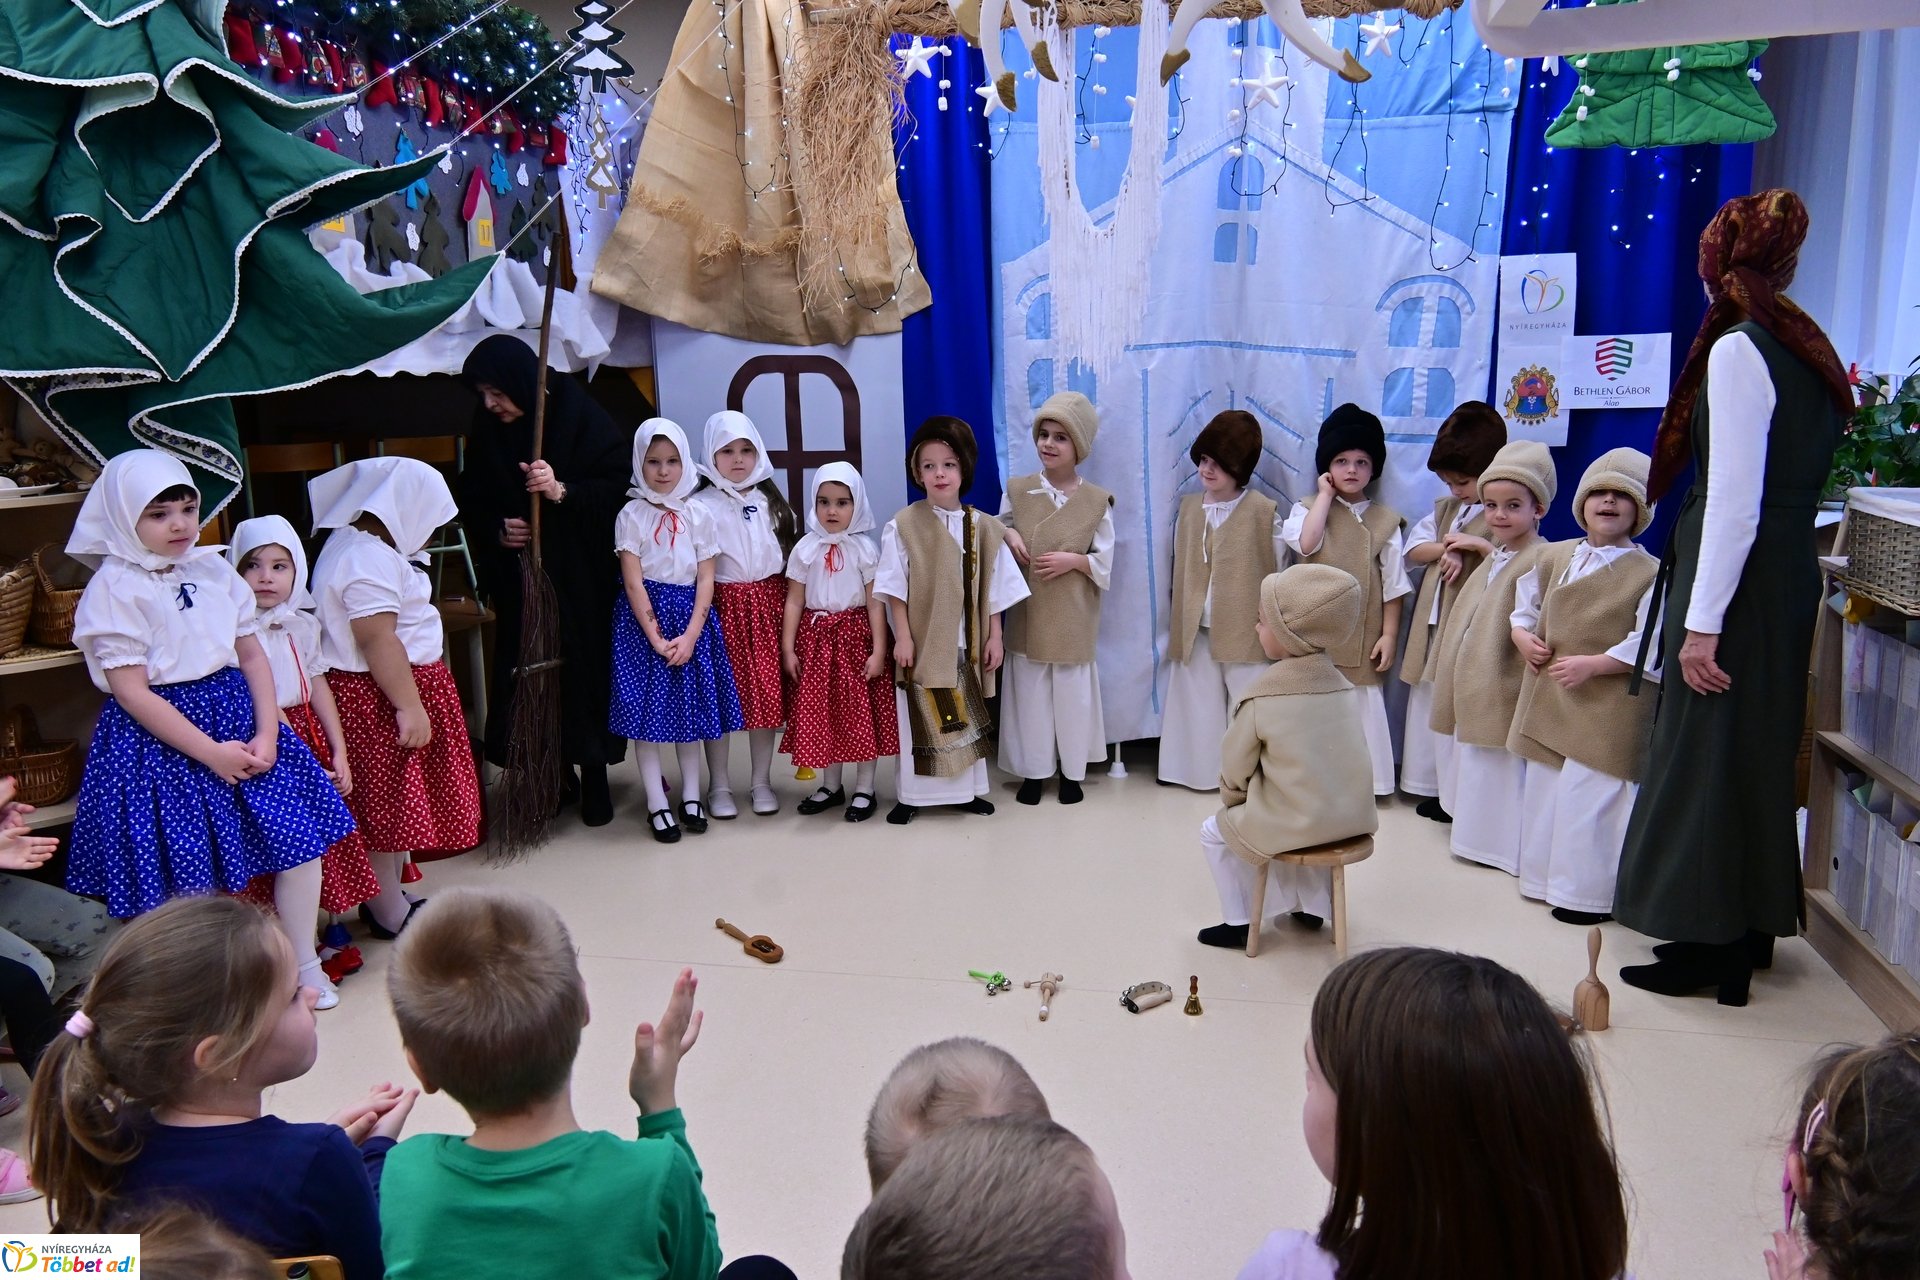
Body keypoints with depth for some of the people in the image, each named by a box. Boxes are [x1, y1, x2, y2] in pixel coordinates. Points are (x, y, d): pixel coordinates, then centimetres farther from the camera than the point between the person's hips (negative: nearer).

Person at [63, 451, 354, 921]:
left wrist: (267, 733, -6)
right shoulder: (114, 588, -10)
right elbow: (131, 692, -14)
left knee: (300, 841, 4)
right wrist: (210, 752, -17)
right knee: (189, 887, -1)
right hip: (158, 738, -5)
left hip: (238, 719, 6)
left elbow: (252, 655, 7)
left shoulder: (214, 569, 6)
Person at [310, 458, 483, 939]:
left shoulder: (355, 544, 13)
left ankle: (389, 898, 28)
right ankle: (390, 915, 11)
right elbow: (377, 640, -26)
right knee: (387, 804, 0)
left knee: (397, 803, 17)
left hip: (379, 694, 11)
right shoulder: (371, 560, -21)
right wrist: (410, 707, -25)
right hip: (380, 698, -11)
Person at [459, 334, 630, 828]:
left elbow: (619, 486, -10)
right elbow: (472, 503, 13)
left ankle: (593, 777, 12)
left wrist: (562, 490, -24)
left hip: (581, 579, -3)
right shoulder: (486, 431, 4)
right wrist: (496, 531, -7)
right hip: (519, 582, 4)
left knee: (585, 667, -2)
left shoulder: (581, 418, -9)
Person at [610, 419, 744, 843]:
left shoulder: (699, 514, 3)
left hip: (691, 618, 2)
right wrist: (657, 638, -14)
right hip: (644, 618, -2)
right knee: (646, 710, -1)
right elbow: (633, 582, -8)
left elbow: (705, 579, -1)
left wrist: (690, 636, -11)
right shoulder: (632, 515, -3)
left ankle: (691, 796, 21)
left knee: (692, 708, 8)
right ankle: (657, 804, 7)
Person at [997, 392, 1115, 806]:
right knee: (1030, 692, 6)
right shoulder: (1017, 490, 0)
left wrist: (1075, 560, -17)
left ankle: (1072, 772, 21)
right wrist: (1008, 535, -8)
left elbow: (1105, 566, 0)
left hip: (1073, 620, -1)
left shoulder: (1097, 501, -4)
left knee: (1072, 693, 5)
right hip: (1028, 616, 1)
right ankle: (1034, 770, 21)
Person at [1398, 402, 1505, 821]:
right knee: (1429, 704, 14)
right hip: (1433, 625, 8)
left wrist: (1480, 545, -25)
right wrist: (1445, 549, -7)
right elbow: (1413, 548, 10)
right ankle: (1436, 787, 25)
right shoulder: (1445, 507, 14)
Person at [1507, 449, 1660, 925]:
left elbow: (1648, 646, -16)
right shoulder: (1554, 557, 8)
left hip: (1609, 706, -6)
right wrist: (1523, 636, 2)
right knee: (1544, 788, 16)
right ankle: (1546, 877, 31)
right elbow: (1524, 603, 21)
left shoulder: (1650, 573, -10)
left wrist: (1591, 665, -21)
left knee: (1591, 798, -6)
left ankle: (1589, 893, 9)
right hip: (1547, 698, 7)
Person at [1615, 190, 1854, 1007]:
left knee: (1707, 753, 1)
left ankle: (1711, 946, 12)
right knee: (1758, 750, 17)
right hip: (1791, 571, 9)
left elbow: (1736, 502, -20)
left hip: (1740, 575, -9)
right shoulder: (1808, 350, 10)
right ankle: (1751, 927, 29)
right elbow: (1796, 478, 11)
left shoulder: (1739, 351, -15)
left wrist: (1702, 622, -20)